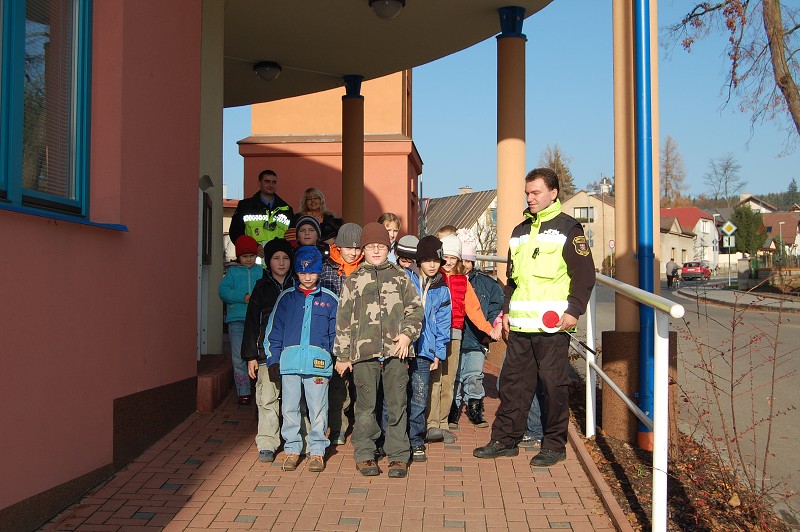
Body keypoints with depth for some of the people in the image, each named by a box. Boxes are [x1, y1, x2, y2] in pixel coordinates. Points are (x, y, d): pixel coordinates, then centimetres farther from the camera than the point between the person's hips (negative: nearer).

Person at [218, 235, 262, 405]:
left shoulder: (261, 272, 11)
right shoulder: (233, 272, 11)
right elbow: (223, 291, -1)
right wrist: (242, 297, -14)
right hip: (237, 319, 0)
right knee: (239, 359, -1)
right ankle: (243, 392, 7)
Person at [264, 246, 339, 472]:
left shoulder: (329, 299, 8)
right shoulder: (286, 298, 11)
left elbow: (336, 333, 10)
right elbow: (274, 330, 11)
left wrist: (339, 360, 3)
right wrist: (273, 359, 4)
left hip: (318, 363, -1)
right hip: (289, 362, 1)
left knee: (318, 409, 2)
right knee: (289, 408, 6)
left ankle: (317, 451, 14)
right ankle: (292, 449, 18)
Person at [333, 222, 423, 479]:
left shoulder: (401, 279, 11)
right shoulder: (353, 281, 9)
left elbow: (416, 310, 11)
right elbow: (344, 320, 9)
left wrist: (407, 334, -6)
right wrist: (342, 355, 6)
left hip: (395, 351, 1)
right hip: (363, 352, 0)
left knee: (397, 405, 3)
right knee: (366, 405, 4)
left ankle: (398, 455, 13)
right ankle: (364, 454, 16)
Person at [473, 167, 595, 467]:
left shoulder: (568, 228, -1)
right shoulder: (520, 231, 19)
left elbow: (584, 274, -5)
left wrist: (574, 310, -14)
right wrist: (507, 310, 17)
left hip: (552, 325, -6)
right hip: (519, 324, 6)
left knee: (553, 384, 1)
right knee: (513, 381, 10)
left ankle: (554, 445, 13)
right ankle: (505, 440, 19)